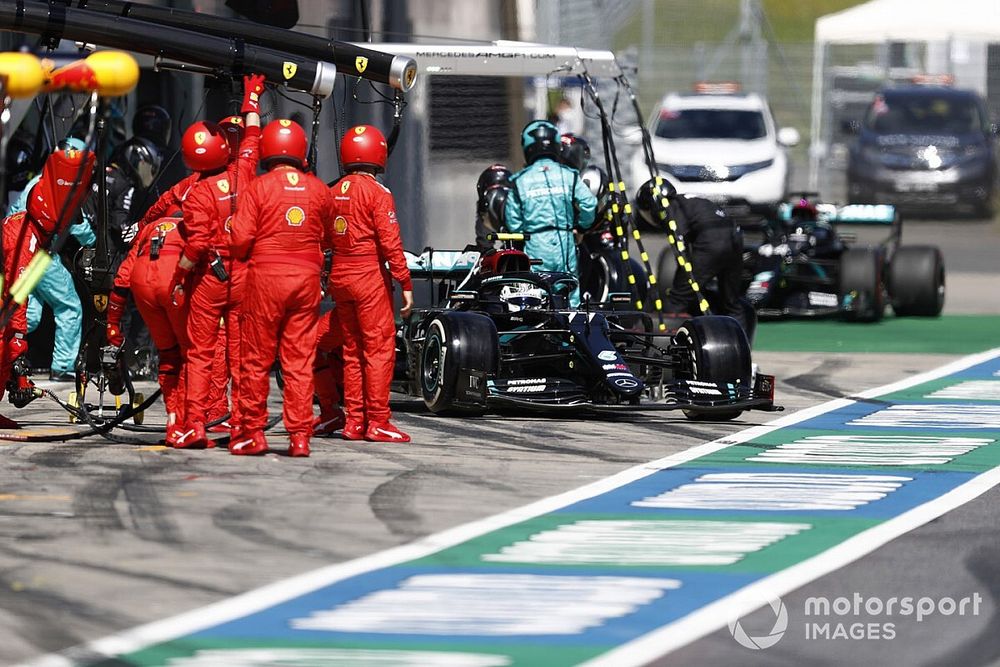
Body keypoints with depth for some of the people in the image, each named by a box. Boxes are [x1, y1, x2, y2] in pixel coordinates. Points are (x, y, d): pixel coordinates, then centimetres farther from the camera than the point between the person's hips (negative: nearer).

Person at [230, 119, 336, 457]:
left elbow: (240, 239, -9)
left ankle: (252, 431, 8)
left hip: (265, 276, -2)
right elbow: (329, 238, 16)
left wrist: (246, 256, 12)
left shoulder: (258, 188, -5)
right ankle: (300, 435, 1)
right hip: (306, 277, 2)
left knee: (256, 358, 6)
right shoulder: (319, 190, 4)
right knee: (300, 359, 4)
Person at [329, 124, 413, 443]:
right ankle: (378, 422, -6)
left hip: (340, 276, 7)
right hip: (370, 274, -7)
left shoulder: (334, 192, 8)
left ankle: (354, 420, 13)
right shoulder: (378, 192, -11)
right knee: (379, 348, -4)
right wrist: (405, 284, -12)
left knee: (352, 350, 13)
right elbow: (390, 242, -15)